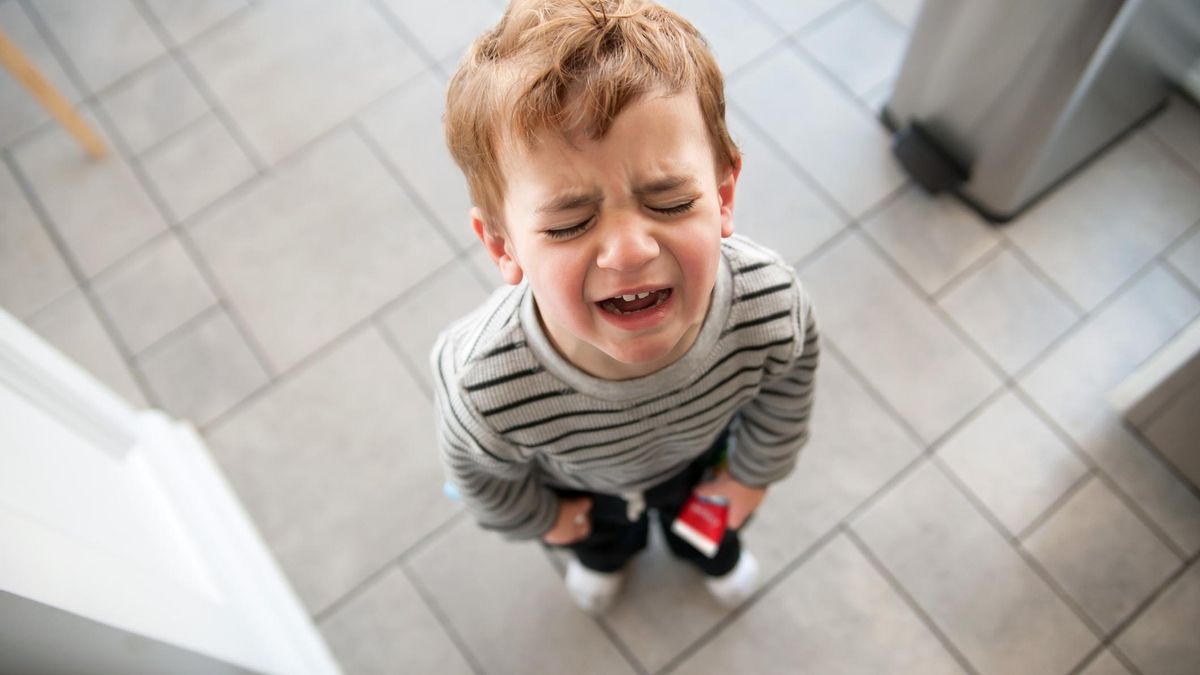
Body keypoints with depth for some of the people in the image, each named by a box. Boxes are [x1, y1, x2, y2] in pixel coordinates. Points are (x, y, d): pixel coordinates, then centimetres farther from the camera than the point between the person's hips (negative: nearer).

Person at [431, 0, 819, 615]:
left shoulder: (771, 301, -42)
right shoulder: (483, 386, -48)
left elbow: (787, 381, -14)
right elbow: (479, 469, -20)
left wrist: (757, 470, 2)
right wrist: (536, 518, 0)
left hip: (700, 453, 1)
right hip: (579, 484, -1)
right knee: (598, 528, 35)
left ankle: (713, 550, 73)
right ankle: (605, 554, 73)